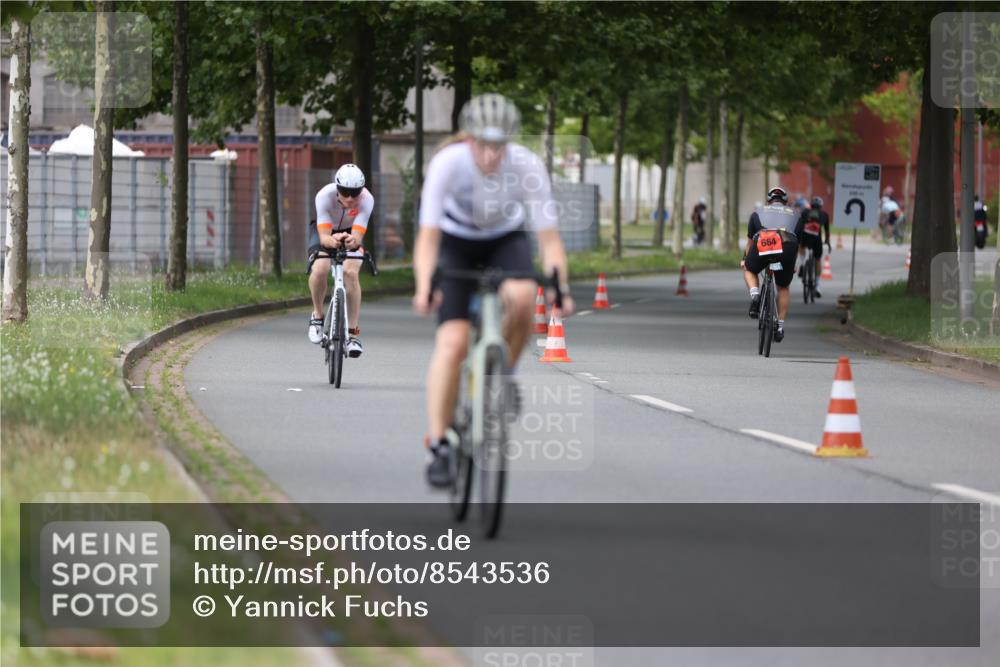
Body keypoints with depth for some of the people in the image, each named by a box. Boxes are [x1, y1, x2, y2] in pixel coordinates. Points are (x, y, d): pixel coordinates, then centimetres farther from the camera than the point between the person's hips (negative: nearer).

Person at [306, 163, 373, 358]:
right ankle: (317, 315, -2)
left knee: (350, 272, -25)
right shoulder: (325, 196, -35)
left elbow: (358, 236, -39)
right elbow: (324, 237, -38)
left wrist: (353, 241, -63)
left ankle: (353, 333, -17)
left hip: (350, 233, 1)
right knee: (319, 269, -29)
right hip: (325, 230, -1)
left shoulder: (366, 200, -33)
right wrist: (332, 241, -62)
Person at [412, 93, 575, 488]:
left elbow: (548, 236, -27)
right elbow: (428, 236, -33)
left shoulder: (528, 167, -28)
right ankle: (437, 445, -10)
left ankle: (503, 372, -4)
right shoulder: (448, 163, -31)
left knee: (521, 298, -33)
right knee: (452, 343, -18)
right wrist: (424, 288, -49)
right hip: (456, 242, -1)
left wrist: (561, 287, -42)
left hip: (506, 239, 1)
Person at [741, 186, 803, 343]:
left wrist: (745, 259, 58)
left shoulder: (758, 213, 31)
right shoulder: (795, 216, 32)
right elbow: (797, 243, 40)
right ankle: (780, 326, 19)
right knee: (783, 288, 23)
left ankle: (755, 294, 3)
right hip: (787, 246, 1)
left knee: (749, 270, 30)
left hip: (762, 245, -1)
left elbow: (750, 241, 40)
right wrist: (792, 264, 57)